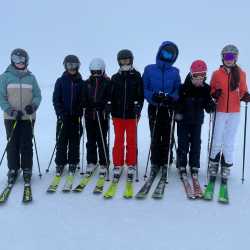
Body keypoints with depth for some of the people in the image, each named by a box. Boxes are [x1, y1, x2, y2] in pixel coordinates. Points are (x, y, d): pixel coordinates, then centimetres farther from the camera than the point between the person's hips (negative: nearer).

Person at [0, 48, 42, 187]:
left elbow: (38, 96, 5)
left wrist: (33, 105, -15)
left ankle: (27, 170, 13)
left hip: (28, 117, 1)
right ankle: (13, 170, 15)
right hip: (11, 117, -1)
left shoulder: (31, 77, 6)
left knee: (27, 145, 3)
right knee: (13, 144, 4)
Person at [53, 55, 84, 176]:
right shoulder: (60, 81, 3)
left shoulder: (81, 82, 5)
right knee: (61, 141, 2)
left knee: (75, 141, 6)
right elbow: (56, 99, 1)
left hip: (76, 117, 1)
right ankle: (60, 164, 13)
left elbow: (83, 100, 6)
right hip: (63, 116, -1)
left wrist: (80, 113, -7)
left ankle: (73, 164, 16)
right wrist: (60, 113, -9)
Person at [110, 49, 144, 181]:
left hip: (132, 114, -1)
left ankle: (131, 166, 14)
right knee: (118, 140, 6)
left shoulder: (137, 76, 3)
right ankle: (117, 166, 14)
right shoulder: (115, 78, 7)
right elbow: (112, 96, 8)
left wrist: (138, 107, -12)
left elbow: (140, 95, 1)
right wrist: (112, 112, 1)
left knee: (131, 141, 5)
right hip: (118, 114, 2)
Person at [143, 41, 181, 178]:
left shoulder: (174, 72, 4)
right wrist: (152, 96, -17)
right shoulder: (149, 69, 2)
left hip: (168, 109, 1)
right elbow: (144, 88, 1)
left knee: (167, 137, 4)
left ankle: (165, 163, 14)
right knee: (155, 137, 3)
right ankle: (155, 163, 14)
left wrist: (171, 98, -16)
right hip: (154, 108, 0)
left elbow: (178, 90, 4)